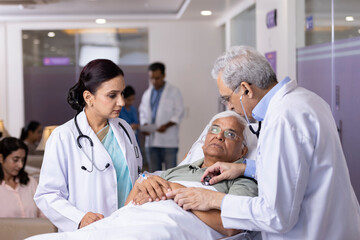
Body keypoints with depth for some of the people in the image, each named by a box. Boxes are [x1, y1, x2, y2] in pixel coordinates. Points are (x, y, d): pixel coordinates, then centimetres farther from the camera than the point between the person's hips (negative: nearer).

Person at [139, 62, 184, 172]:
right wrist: (144, 125, -2)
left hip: (168, 141, -5)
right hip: (151, 140, 5)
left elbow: (179, 112, -4)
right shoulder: (147, 93, 14)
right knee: (154, 172, 10)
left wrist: (166, 125, -18)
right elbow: (143, 112, 18)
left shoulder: (174, 92, -1)